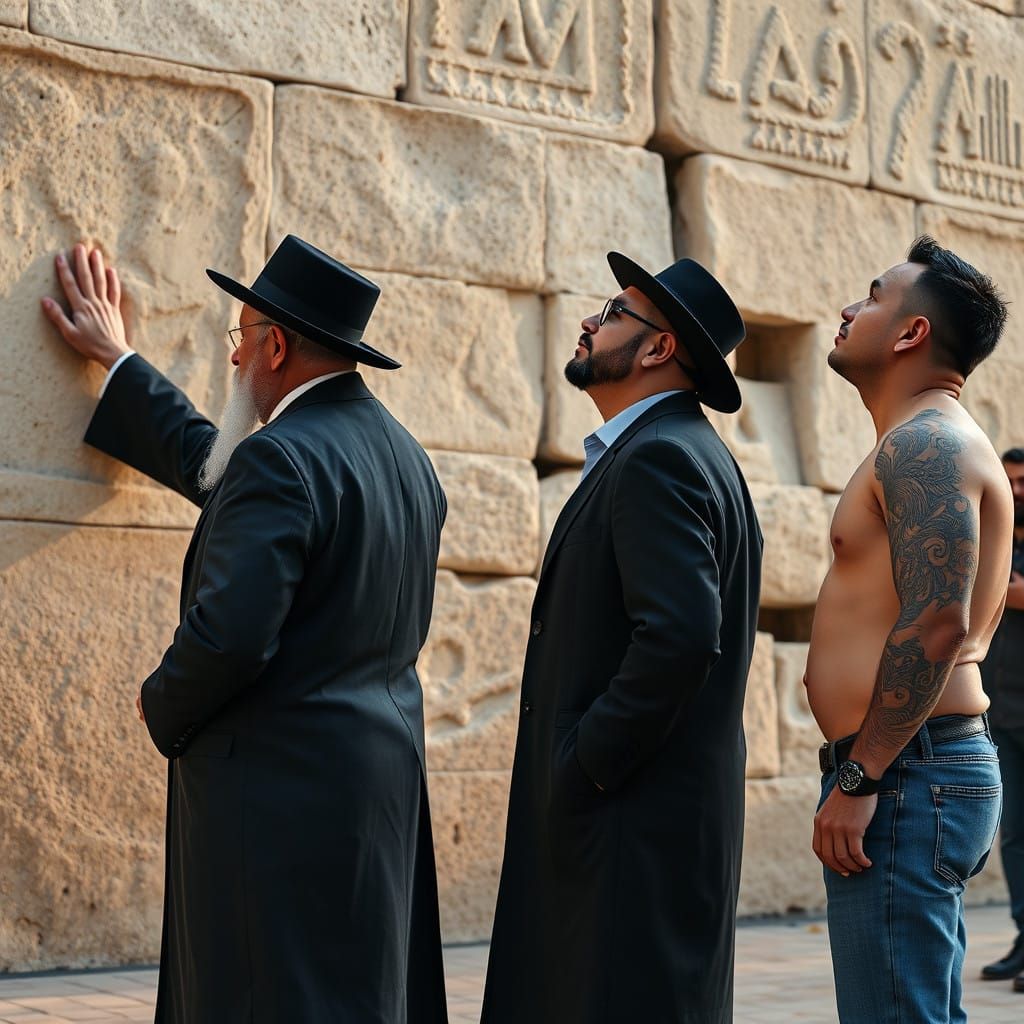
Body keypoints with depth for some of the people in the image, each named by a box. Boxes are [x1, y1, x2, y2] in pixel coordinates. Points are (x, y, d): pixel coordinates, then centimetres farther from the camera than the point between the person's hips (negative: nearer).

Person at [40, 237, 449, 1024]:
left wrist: (162, 706, -4)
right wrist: (119, 362, 32)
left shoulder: (280, 459, -17)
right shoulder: (402, 455, 13)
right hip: (382, 780, 10)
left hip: (279, 793, -9)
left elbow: (228, 635, -25)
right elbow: (220, 472, 25)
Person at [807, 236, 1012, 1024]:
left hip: (902, 779, -11)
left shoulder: (925, 443, -11)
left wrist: (857, 781, -22)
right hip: (948, 767, 11)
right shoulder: (936, 445, 22)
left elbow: (936, 620, -23)